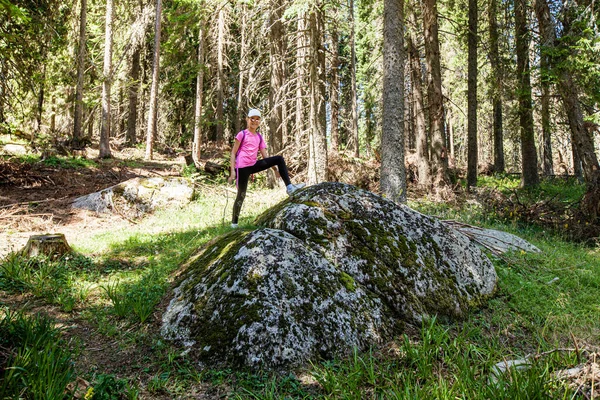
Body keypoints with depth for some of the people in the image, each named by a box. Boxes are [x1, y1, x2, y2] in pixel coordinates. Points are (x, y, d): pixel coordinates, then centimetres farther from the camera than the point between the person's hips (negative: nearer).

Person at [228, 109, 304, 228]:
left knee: (279, 159, -4)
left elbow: (264, 155, 14)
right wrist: (232, 171, -12)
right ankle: (234, 223, 12)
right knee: (241, 195, -3)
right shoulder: (242, 134, -1)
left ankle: (289, 187, -11)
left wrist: (275, 169, 6)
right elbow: (233, 153, -3)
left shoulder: (259, 137, 14)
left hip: (254, 165, 5)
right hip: (242, 167, -5)